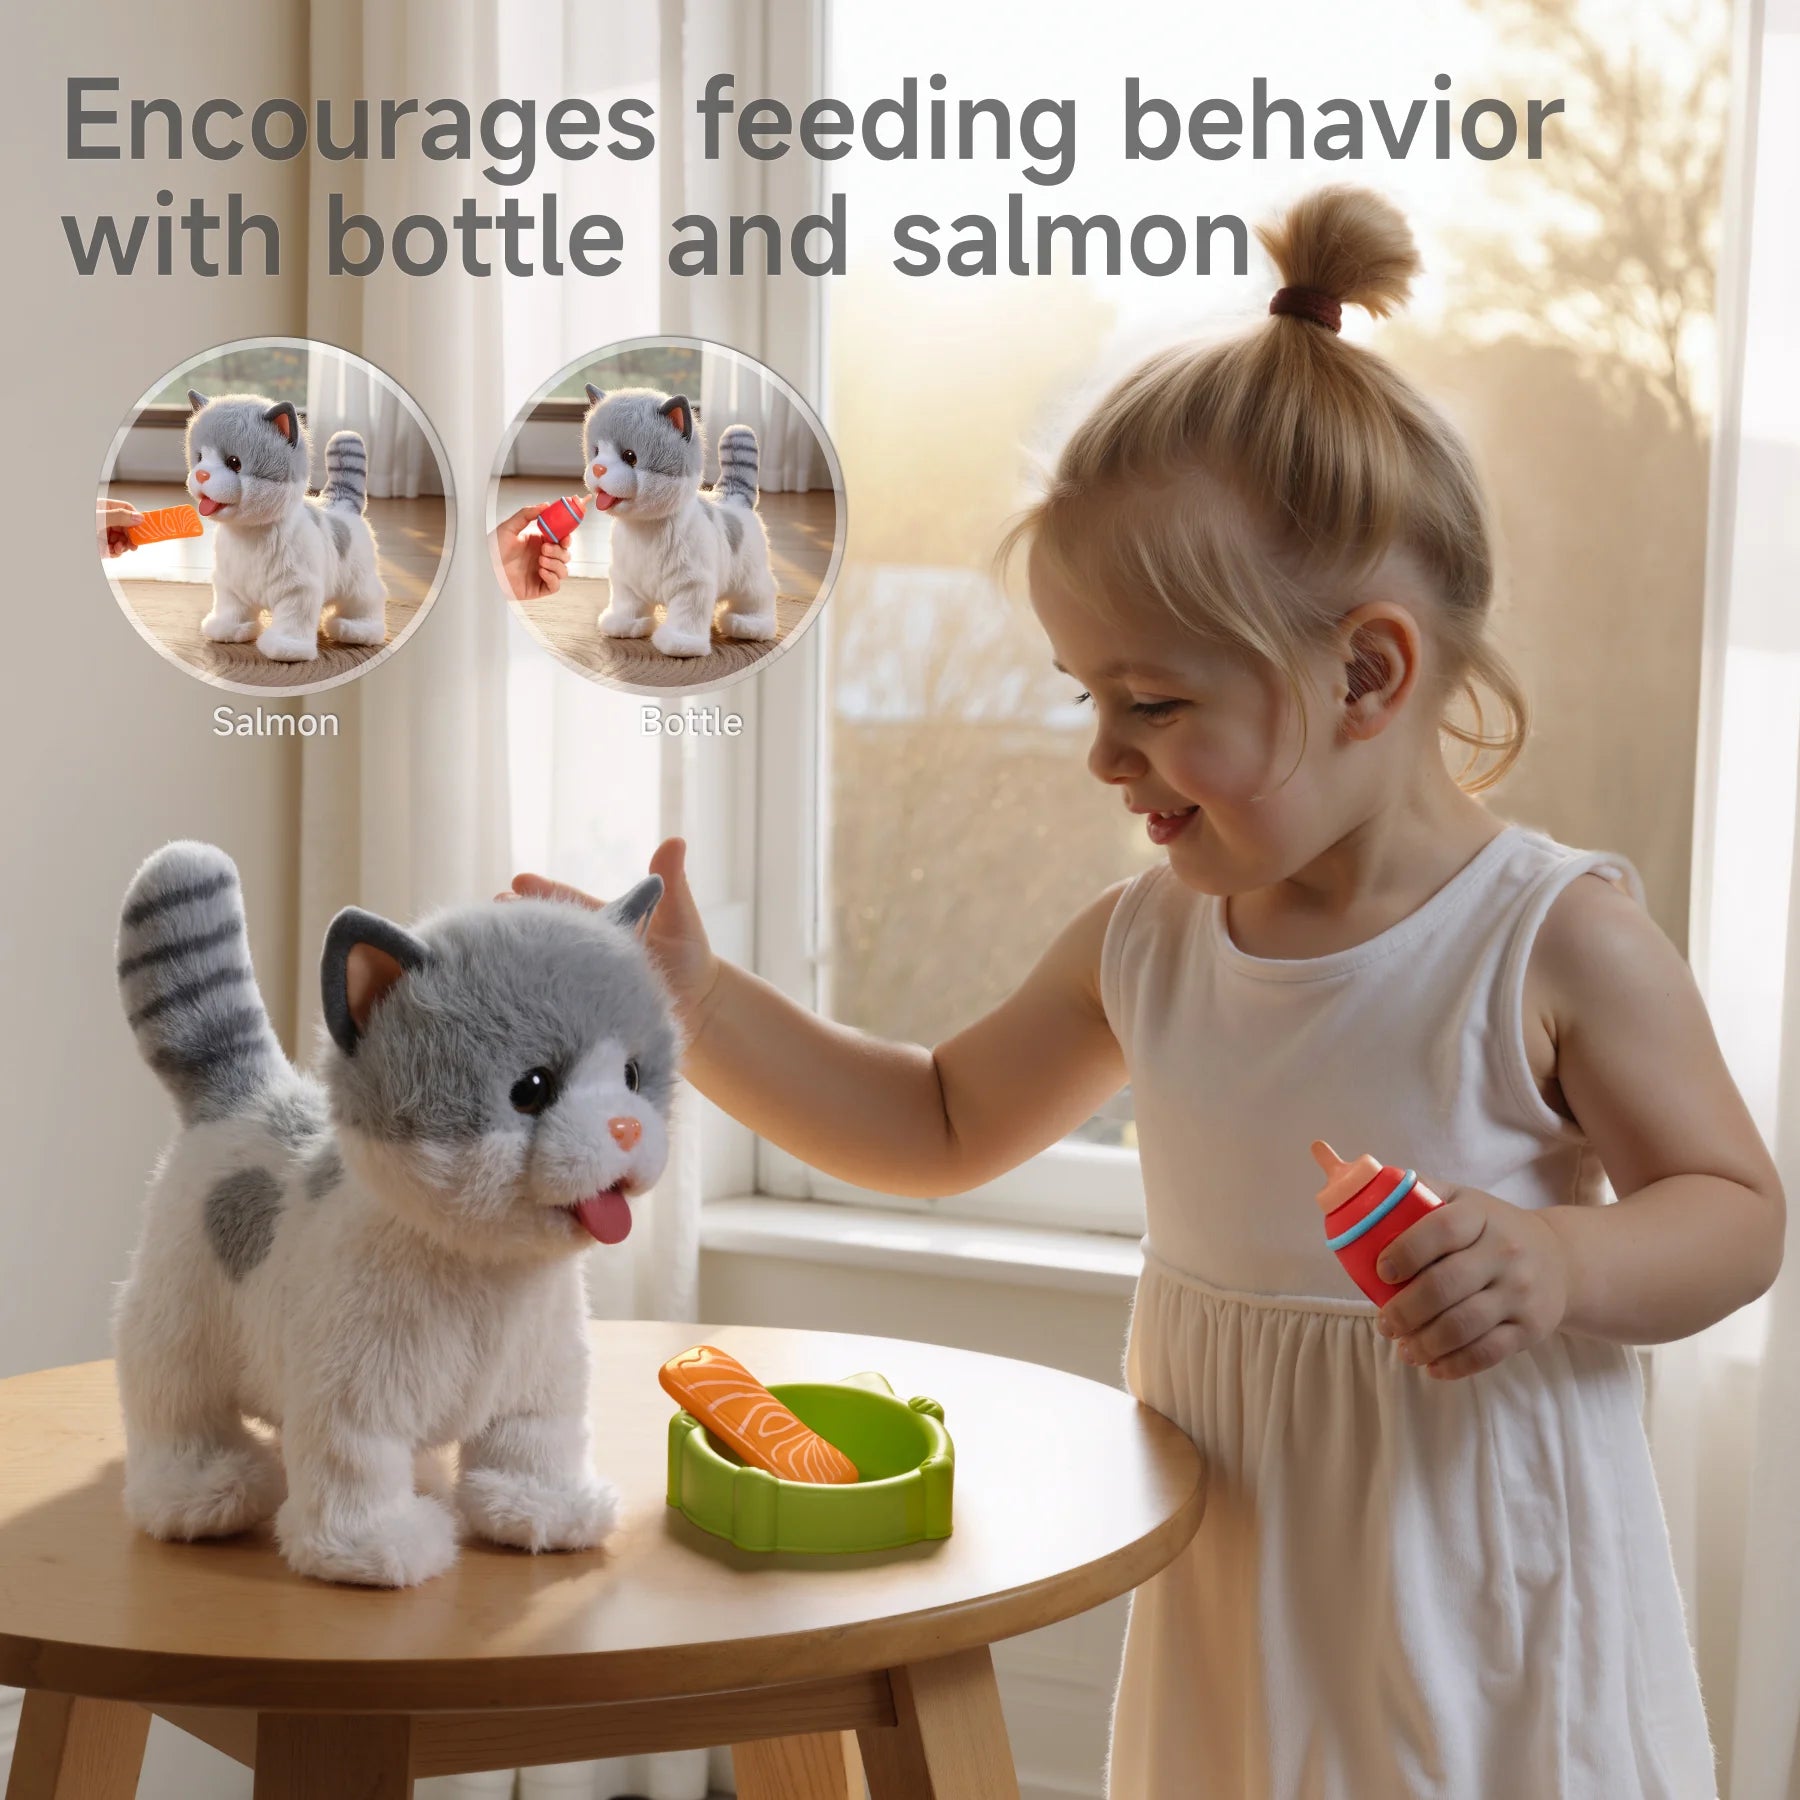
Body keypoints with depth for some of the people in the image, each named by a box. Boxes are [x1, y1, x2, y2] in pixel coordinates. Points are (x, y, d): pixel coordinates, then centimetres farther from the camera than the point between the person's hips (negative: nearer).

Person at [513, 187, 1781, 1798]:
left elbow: (1738, 1213, -7)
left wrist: (1565, 1268, -28)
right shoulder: (1144, 946, 1)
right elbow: (942, 1128, 14)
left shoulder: (1559, 943, -14)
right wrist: (694, 1002, 3)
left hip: (1475, 1605, -4)